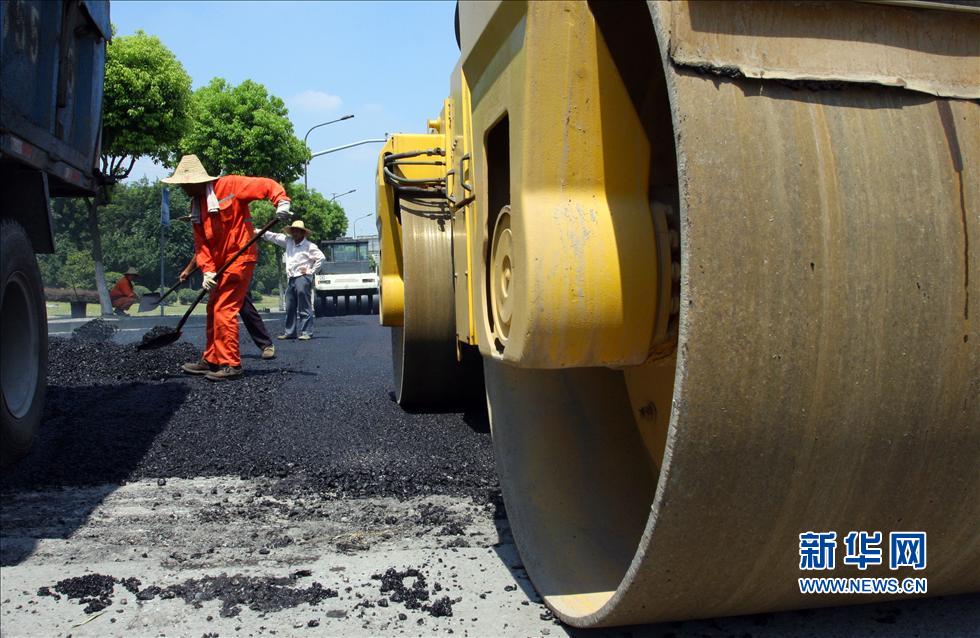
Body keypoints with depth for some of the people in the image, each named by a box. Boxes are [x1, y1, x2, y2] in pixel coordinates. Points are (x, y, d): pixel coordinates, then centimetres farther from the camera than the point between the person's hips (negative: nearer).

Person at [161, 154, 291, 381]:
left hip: (240, 258, -9)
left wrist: (282, 202, -31)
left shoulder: (229, 185, -11)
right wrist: (207, 269, -8)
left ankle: (231, 365, -5)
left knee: (224, 310, -12)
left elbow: (267, 185, -13)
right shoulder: (196, 206, 12)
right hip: (220, 263, 9)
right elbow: (201, 243, 5)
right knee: (213, 310, 15)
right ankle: (212, 360, 27)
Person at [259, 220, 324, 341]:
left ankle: (306, 332, -5)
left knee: (304, 307, -7)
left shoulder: (309, 246, -4)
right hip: (291, 279, 7)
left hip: (303, 278, -7)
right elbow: (274, 237, 17)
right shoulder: (288, 241, 14)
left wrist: (311, 271, -7)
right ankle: (290, 332, 17)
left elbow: (320, 257, -9)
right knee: (290, 307, 10)